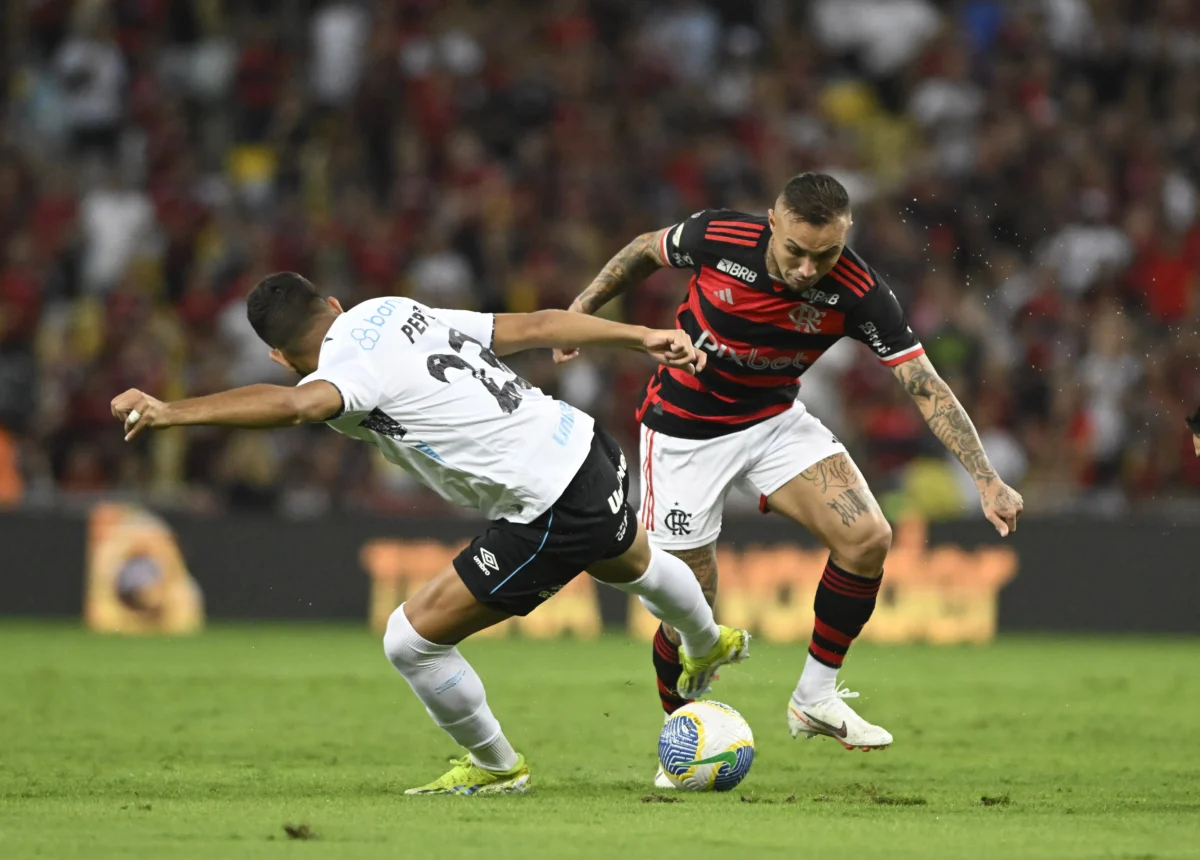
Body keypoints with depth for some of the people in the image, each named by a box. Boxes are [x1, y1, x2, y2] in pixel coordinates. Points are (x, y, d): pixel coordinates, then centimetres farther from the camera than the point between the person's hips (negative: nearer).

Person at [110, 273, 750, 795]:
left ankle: (495, 766, 23)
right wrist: (644, 339, 13)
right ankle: (708, 645, 74)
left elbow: (295, 404, -41)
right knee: (631, 563, 43)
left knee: (411, 640, 2)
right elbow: (537, 326, 8)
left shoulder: (353, 367, -17)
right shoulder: (396, 312, 7)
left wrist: (170, 412, -45)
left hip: (551, 518, -9)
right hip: (592, 450, 9)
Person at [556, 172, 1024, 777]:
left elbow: (926, 386, -20)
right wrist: (582, 308, 5)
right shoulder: (718, 237, -26)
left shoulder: (856, 292, -23)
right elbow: (646, 251, -2)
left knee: (867, 538, -18)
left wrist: (986, 479, -27)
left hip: (775, 420, 2)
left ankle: (815, 698, 0)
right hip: (685, 428, -2)